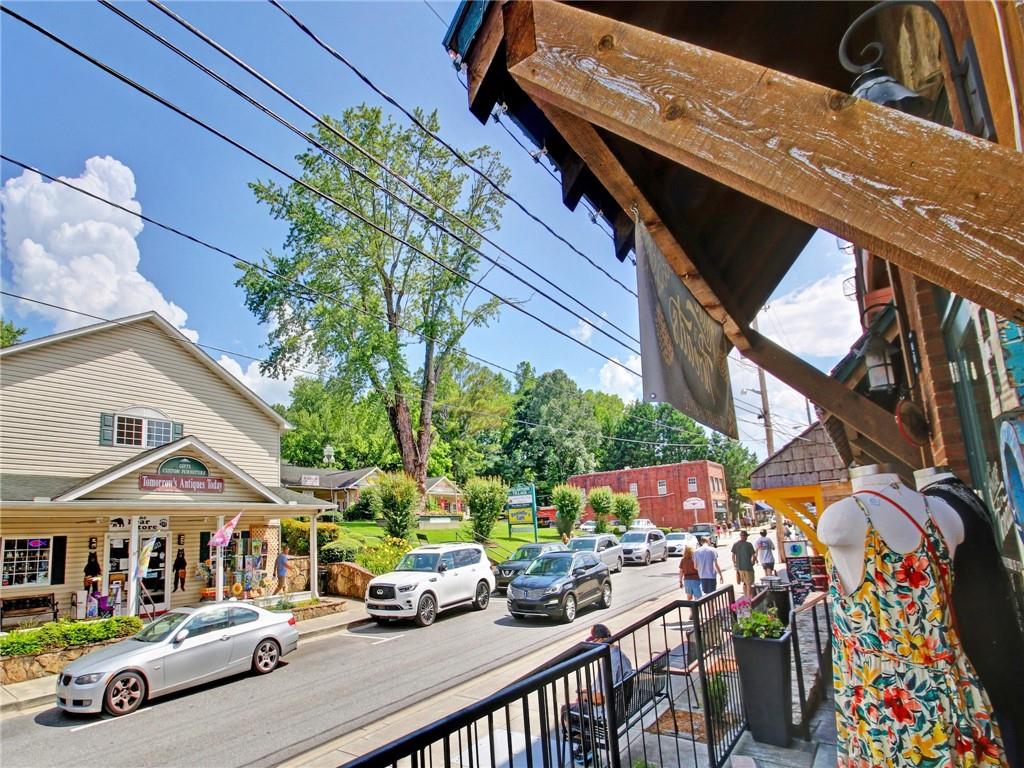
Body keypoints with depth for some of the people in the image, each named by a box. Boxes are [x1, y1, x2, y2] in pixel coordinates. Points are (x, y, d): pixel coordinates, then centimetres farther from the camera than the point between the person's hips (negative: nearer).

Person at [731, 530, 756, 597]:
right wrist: (752, 563, 7)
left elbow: (733, 555, 5)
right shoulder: (749, 544, -10)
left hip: (739, 567, 5)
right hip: (748, 567, -4)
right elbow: (753, 556, -9)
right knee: (749, 583, 4)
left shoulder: (735, 545, 2)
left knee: (744, 583, 19)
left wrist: (735, 564, 15)